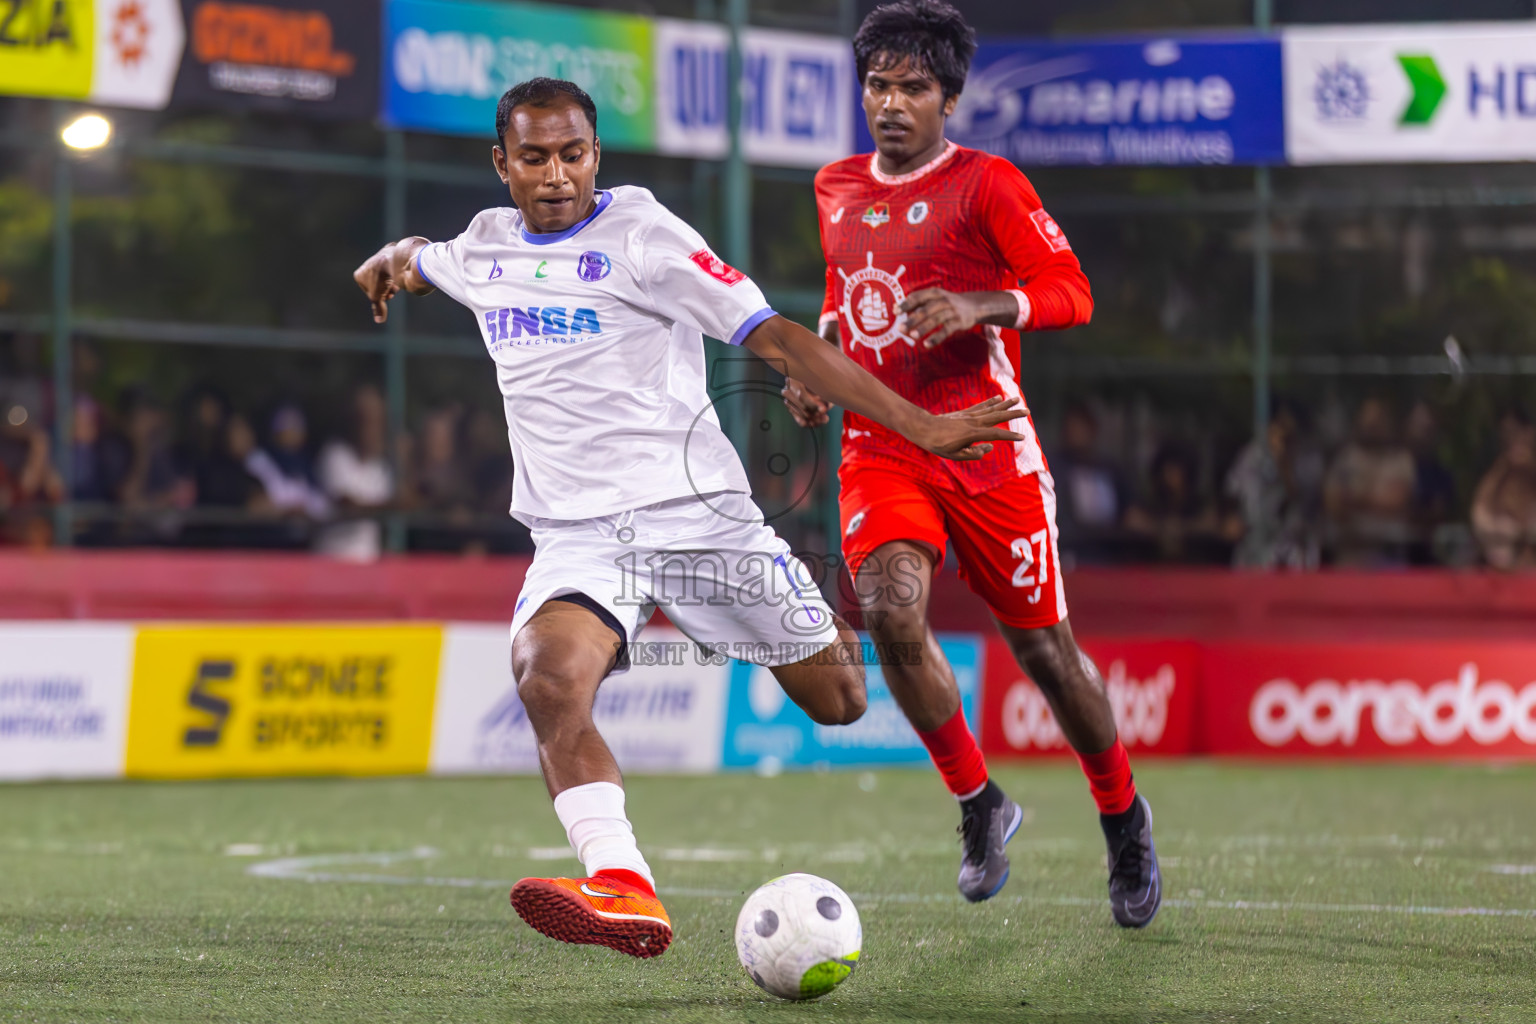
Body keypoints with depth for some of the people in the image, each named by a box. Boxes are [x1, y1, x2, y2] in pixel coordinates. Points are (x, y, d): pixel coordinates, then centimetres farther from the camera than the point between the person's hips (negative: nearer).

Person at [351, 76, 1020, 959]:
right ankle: (625, 892, -40)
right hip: (576, 535, 3)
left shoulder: (639, 232, -7)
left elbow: (773, 336, -14)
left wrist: (917, 424, -18)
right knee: (549, 679, -30)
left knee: (838, 701, 3)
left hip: (694, 510, -3)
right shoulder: (484, 248, 9)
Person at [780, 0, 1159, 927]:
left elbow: (1070, 292, -11)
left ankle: (1123, 816, 29)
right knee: (890, 611, -23)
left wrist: (977, 308, -28)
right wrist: (815, 363, 11)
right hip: (880, 449, 3)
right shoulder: (837, 189, 11)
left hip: (985, 444, -3)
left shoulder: (986, 185, -5)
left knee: (1043, 648, 3)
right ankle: (980, 805, -2)